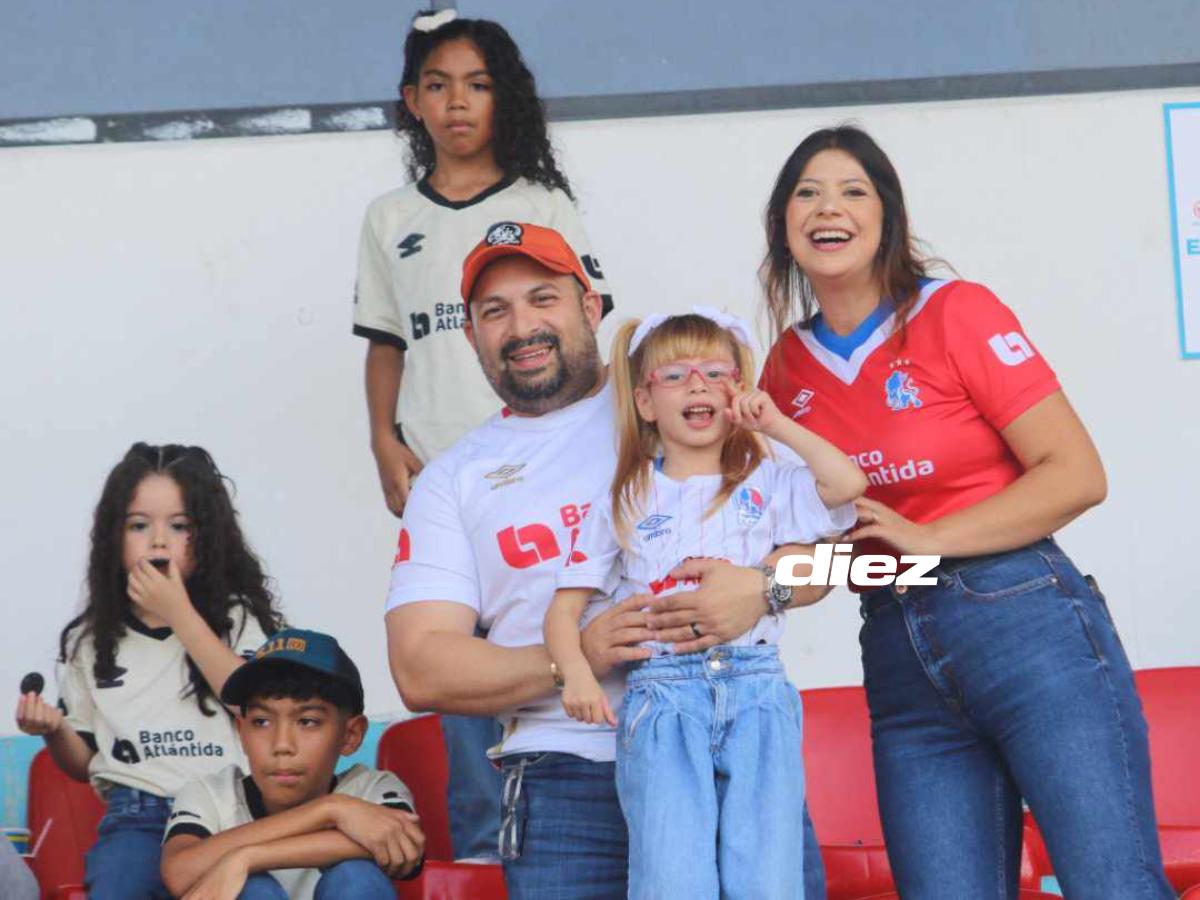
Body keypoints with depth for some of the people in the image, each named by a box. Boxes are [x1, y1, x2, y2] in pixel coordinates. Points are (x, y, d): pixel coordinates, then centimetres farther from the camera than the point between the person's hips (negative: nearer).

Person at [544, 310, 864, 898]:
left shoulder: (766, 485, 16)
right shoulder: (622, 502, 16)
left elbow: (846, 483, -3)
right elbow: (565, 607, 11)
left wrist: (776, 425, 4)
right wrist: (576, 672, -9)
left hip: (756, 693, 0)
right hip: (661, 698, 0)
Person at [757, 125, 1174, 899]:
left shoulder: (958, 313, -3)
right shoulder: (786, 367, 10)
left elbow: (1078, 475, -9)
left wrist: (928, 538, -14)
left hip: (1025, 623, -4)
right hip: (899, 658, 5)